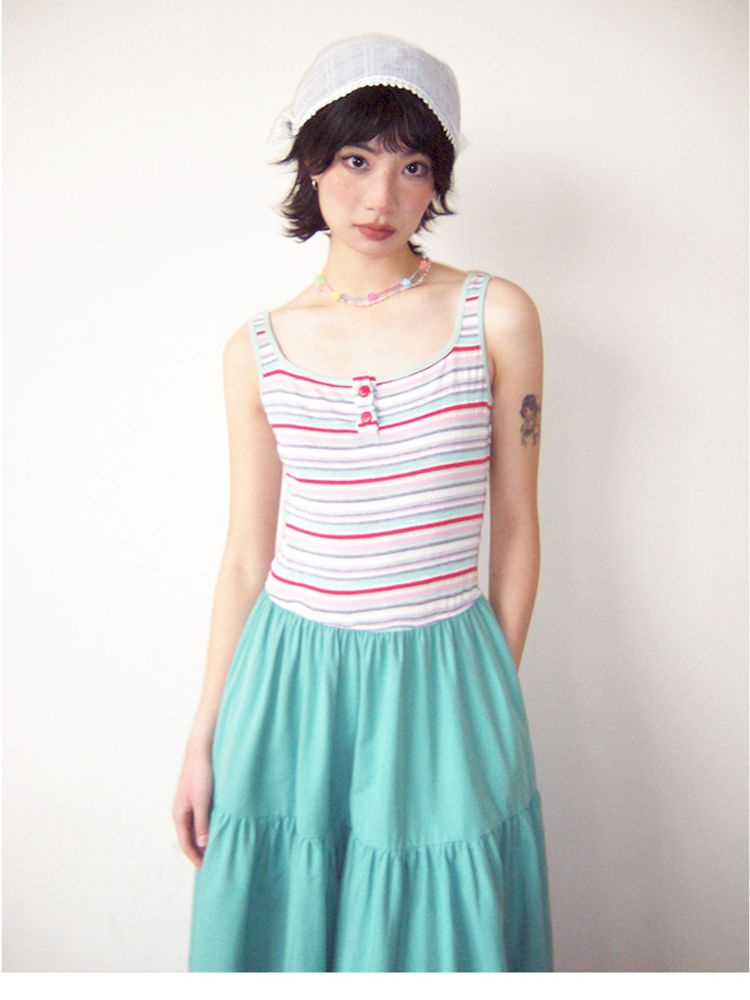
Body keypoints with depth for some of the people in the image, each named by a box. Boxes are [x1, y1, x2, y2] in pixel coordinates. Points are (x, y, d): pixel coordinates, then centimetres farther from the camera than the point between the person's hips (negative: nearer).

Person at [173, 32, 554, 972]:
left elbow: (515, 531, 2)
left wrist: (497, 691, 7)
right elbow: (245, 558, 5)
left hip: (442, 683, -1)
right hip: (290, 680, 2)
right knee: (281, 931, 18)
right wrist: (204, 735, 8)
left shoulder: (497, 318, -5)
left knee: (436, 932, 15)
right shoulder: (257, 350, -1)